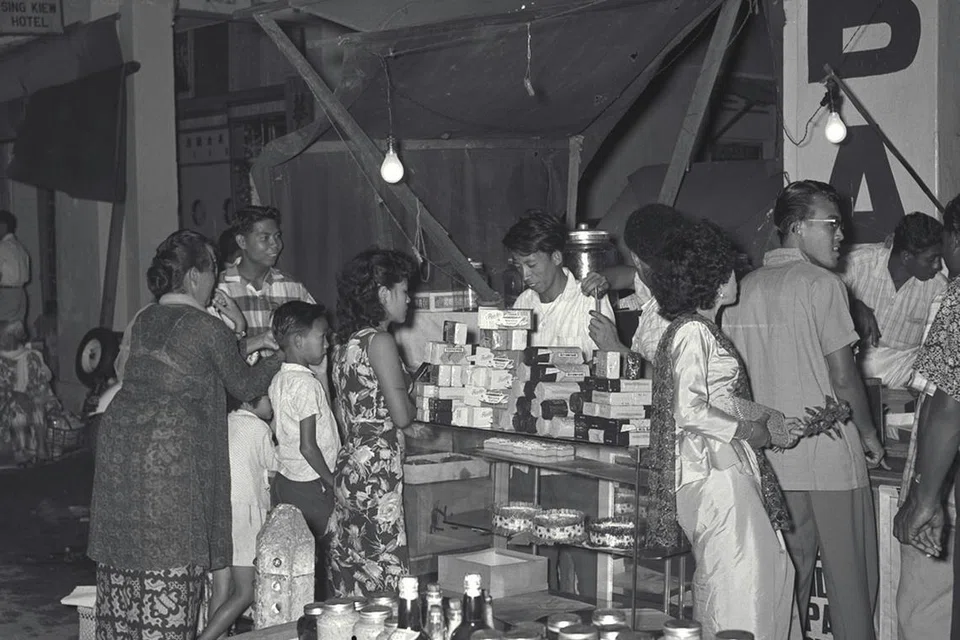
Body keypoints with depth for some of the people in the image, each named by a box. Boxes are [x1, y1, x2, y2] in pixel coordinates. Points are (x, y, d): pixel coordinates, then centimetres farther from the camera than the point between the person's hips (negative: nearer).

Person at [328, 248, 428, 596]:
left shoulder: (345, 343, 14)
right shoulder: (379, 341, -12)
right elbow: (401, 413, -17)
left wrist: (405, 427, 22)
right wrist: (409, 416, 6)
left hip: (348, 468, 9)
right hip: (376, 473, -9)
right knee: (384, 574, -5)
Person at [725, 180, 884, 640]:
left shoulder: (742, 289, 8)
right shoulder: (822, 284, -9)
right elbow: (843, 376, -11)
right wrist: (868, 433, 3)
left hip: (770, 462, 6)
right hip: (830, 459, -6)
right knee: (849, 583, 4)